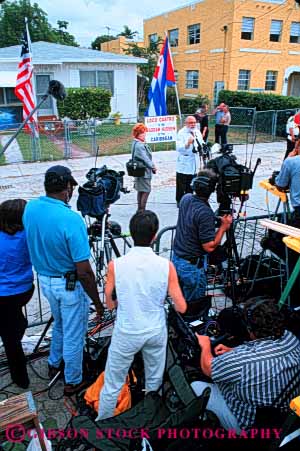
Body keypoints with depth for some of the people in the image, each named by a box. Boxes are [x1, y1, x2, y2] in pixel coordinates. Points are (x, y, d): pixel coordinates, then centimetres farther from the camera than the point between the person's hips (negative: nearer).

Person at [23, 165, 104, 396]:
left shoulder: (30, 208, -8)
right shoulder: (71, 219, -30)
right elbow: (84, 271, -26)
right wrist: (97, 301, -15)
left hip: (44, 279, 7)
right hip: (70, 285, -7)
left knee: (59, 324, 31)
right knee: (73, 335, 14)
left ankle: (54, 364, 52)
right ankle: (73, 382, 35)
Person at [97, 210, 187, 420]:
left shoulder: (116, 265, -17)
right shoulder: (166, 265, -16)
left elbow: (110, 304, -4)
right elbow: (181, 308, -10)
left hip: (126, 333, -2)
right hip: (156, 332, 2)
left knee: (112, 385, 16)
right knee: (155, 383, 24)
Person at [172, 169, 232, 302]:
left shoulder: (185, 199, -3)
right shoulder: (205, 213, -27)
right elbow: (209, 246, -24)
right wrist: (224, 226, -15)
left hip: (176, 259, 8)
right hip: (192, 266, -7)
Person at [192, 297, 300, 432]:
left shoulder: (244, 358, -37)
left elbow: (207, 368, -16)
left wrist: (205, 346, 3)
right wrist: (231, 350, 6)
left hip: (252, 426, -7)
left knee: (195, 386, 7)